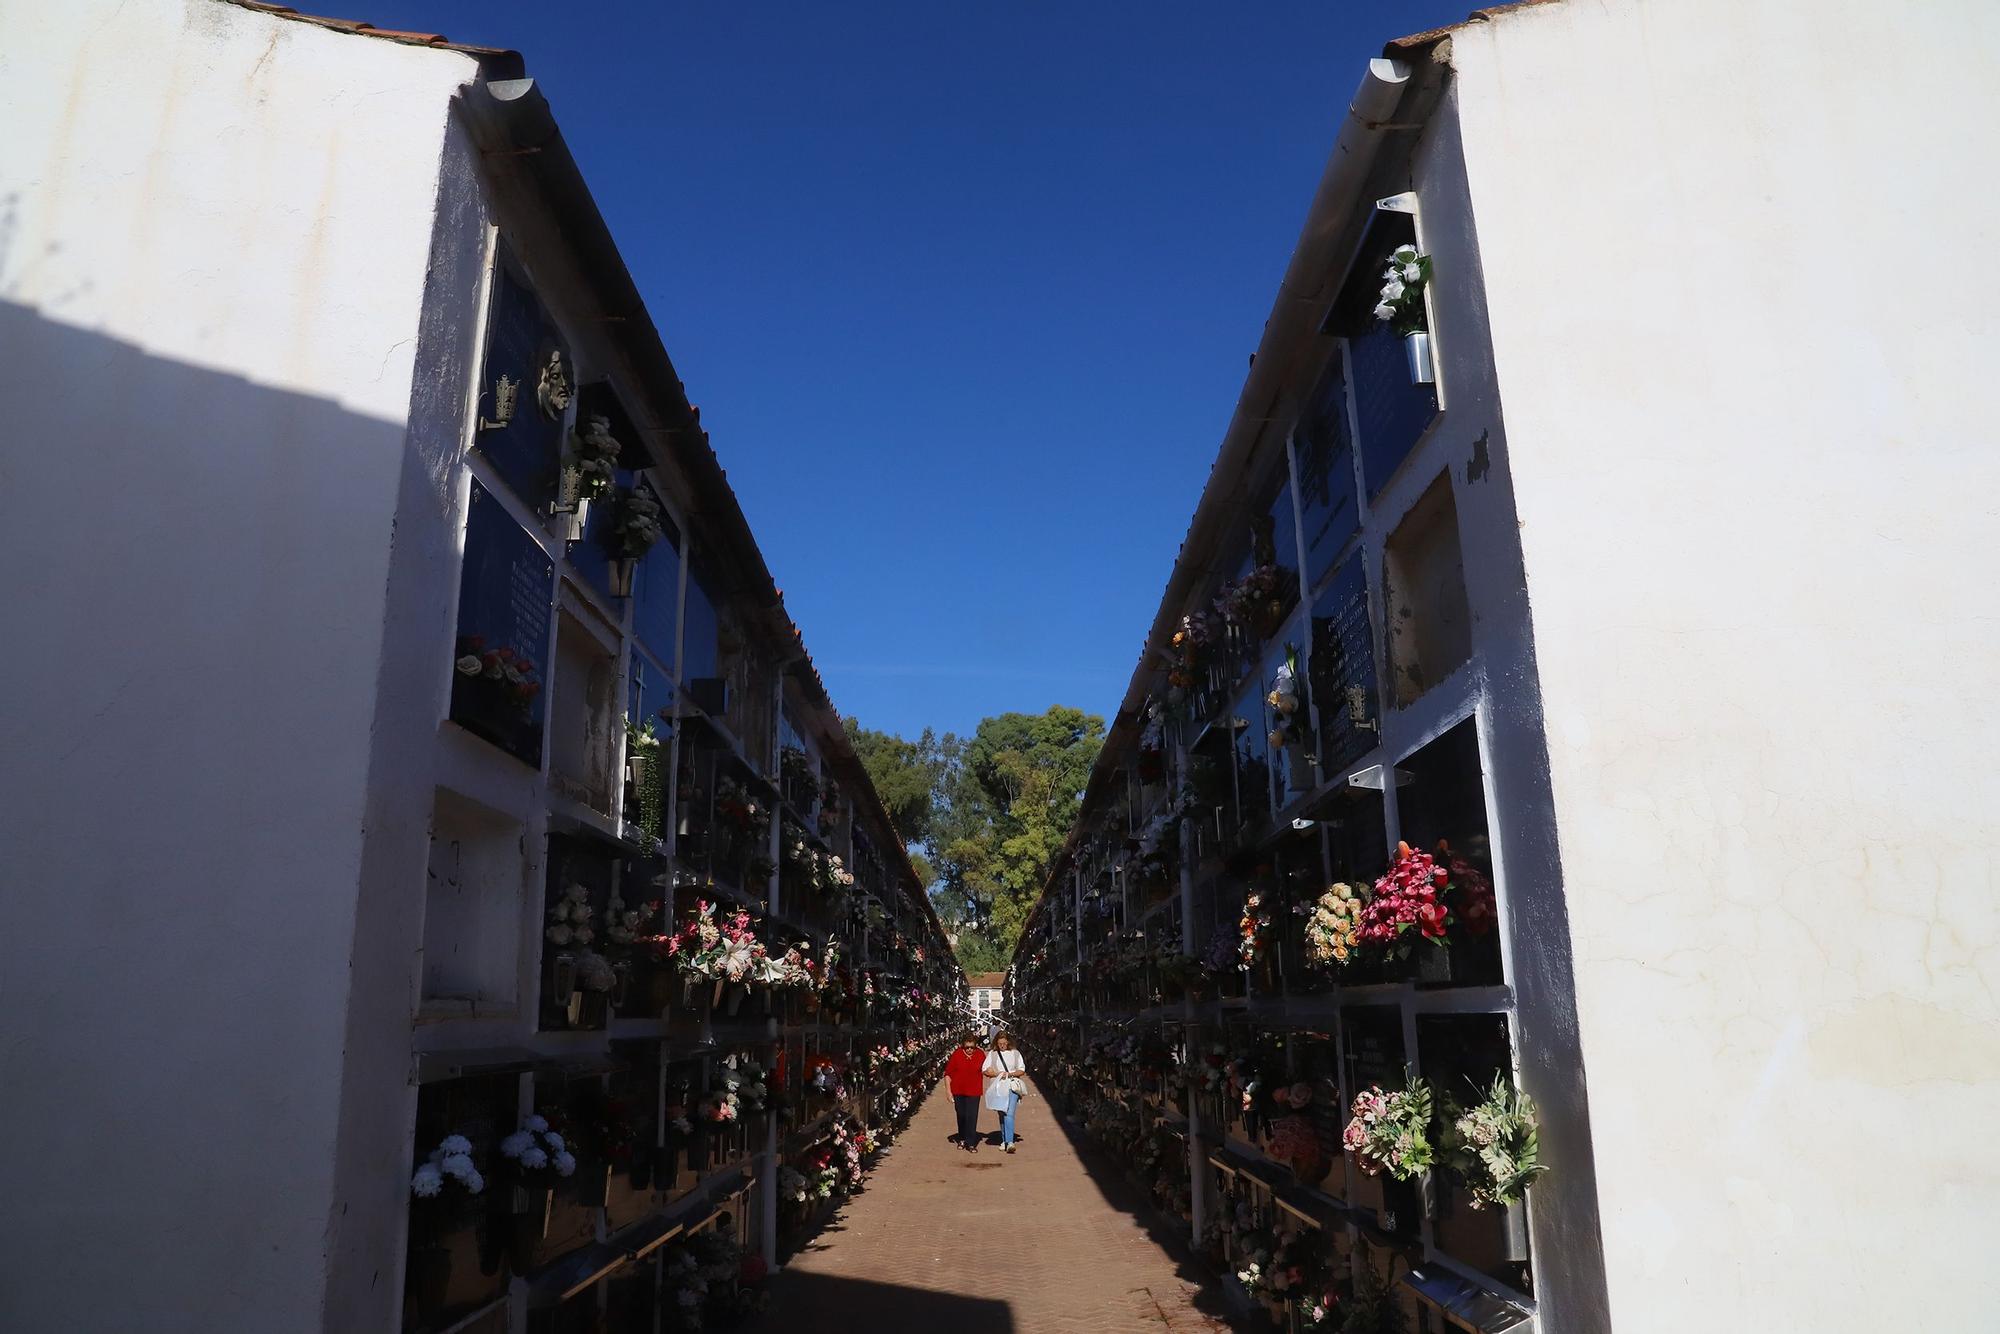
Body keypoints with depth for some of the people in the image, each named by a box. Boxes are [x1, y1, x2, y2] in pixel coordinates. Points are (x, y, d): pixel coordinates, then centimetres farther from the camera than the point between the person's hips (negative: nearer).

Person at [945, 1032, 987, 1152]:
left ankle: (971, 1143, 0)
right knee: (961, 1116, 14)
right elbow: (948, 1073, -4)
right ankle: (962, 1139, 32)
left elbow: (984, 1070, 12)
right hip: (958, 1091, 1)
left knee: (972, 1117, -6)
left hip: (973, 1092, -1)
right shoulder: (956, 1054, -9)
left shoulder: (980, 1054, -4)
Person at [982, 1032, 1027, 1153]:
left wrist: (1011, 1074, -11)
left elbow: (1022, 1070, 8)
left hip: (1012, 1087, -2)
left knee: (1009, 1114, -16)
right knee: (1002, 1115, 8)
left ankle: (1010, 1142, -23)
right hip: (998, 1088, 2)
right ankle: (1004, 1141, 19)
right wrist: (999, 1074, -11)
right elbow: (984, 1070, 2)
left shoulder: (1015, 1054, 8)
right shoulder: (992, 1054, 8)